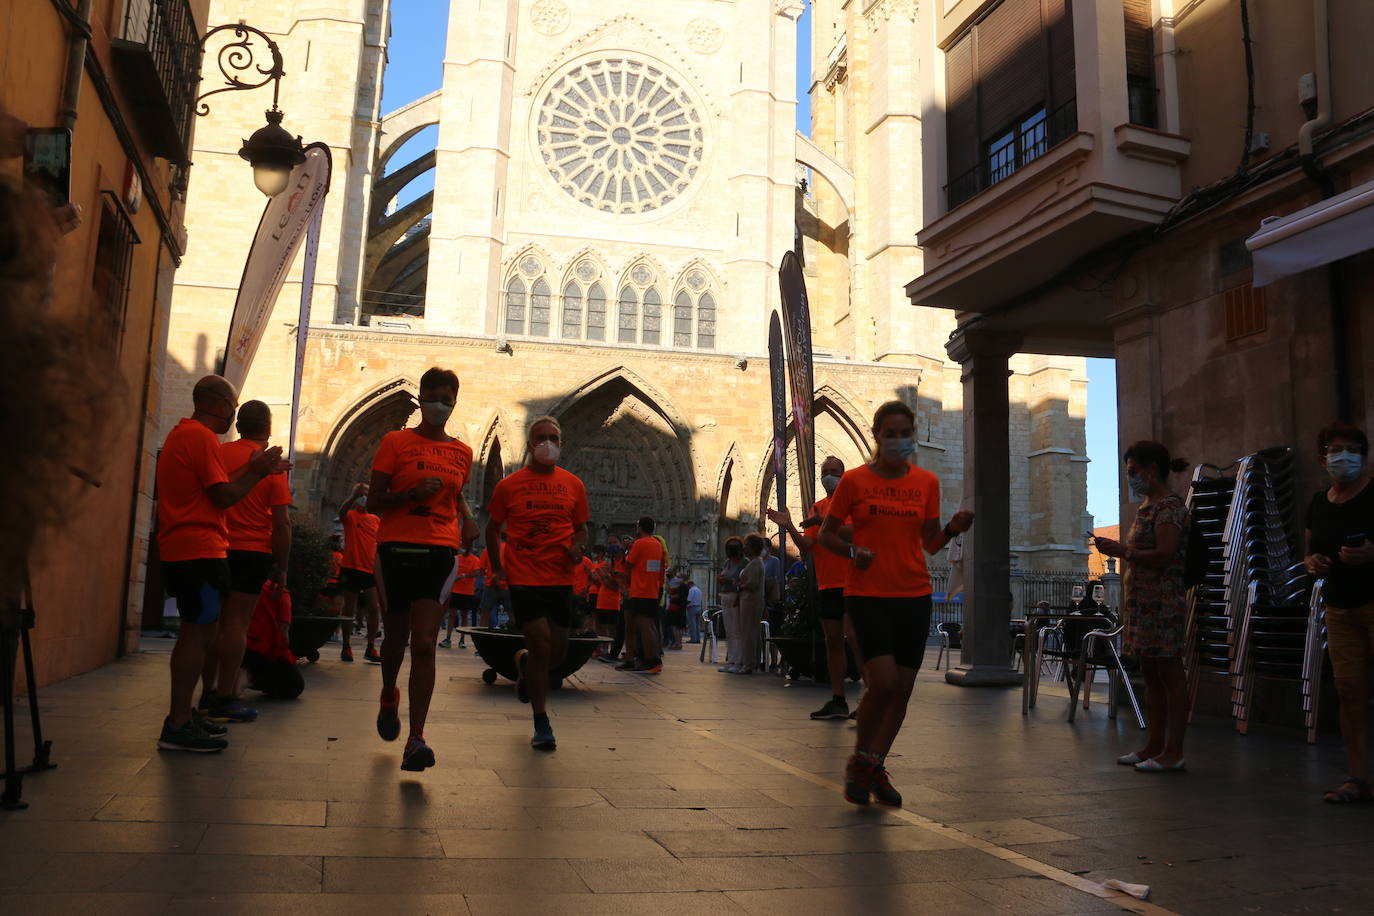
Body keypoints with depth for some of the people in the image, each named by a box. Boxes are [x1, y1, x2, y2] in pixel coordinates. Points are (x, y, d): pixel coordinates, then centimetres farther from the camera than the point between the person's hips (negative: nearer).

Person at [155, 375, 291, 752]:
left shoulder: (182, 433, 21)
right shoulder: (202, 437, -11)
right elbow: (224, 497, -15)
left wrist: (252, 468, 17)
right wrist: (257, 472, -2)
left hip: (180, 549, 11)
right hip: (200, 549, -11)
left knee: (198, 632, 15)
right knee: (198, 632, -9)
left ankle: (181, 717, 20)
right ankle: (178, 726, -8)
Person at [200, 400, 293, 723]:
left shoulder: (217, 454, 4)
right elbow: (281, 523, -8)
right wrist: (281, 568, -1)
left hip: (217, 548, 4)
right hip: (252, 551, -4)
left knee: (215, 621, 11)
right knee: (237, 623, -3)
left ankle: (208, 695, 16)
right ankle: (224, 700, -3)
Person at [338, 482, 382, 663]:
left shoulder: (376, 520, 13)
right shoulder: (350, 516, 1)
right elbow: (341, 512, -24)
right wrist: (354, 496, -42)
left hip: (370, 570, 4)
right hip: (351, 568, -4)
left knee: (373, 608, -2)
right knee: (349, 608, 3)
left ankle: (371, 649, 4)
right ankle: (346, 647, 12)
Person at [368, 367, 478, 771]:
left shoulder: (461, 453, 12)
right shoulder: (395, 442, 2)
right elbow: (375, 499, 0)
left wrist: (466, 518, 8)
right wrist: (414, 494, -17)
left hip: (440, 550, 1)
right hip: (397, 546, -1)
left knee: (424, 644, -10)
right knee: (397, 635, 13)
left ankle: (416, 740, -12)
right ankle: (389, 697, 45)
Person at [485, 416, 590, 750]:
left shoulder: (573, 485, 8)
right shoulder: (509, 485, 2)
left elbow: (581, 528, 16)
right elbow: (493, 527, 13)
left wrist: (578, 547, -5)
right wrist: (496, 564, 4)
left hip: (561, 578, 3)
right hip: (524, 578, -3)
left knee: (557, 652, 5)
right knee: (542, 644, -10)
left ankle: (524, 662, 43)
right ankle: (542, 725, 5)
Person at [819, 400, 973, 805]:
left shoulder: (927, 482, 8)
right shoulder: (854, 480, -1)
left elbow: (930, 544, 12)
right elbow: (826, 534, 6)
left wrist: (952, 530, -8)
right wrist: (852, 551, -13)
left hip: (914, 596, 4)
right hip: (867, 594, -4)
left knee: (902, 688, 5)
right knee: (883, 683, -14)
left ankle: (875, 769, 21)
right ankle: (859, 762, 10)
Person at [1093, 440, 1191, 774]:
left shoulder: (1169, 506, -12)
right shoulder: (1147, 506, 18)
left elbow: (1164, 555, -21)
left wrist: (1122, 550, -16)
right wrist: (1118, 549, 11)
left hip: (1163, 600, -10)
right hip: (1143, 601, 10)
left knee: (1169, 674, -4)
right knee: (1151, 674, 13)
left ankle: (1173, 752, 1)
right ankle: (1154, 746, 20)